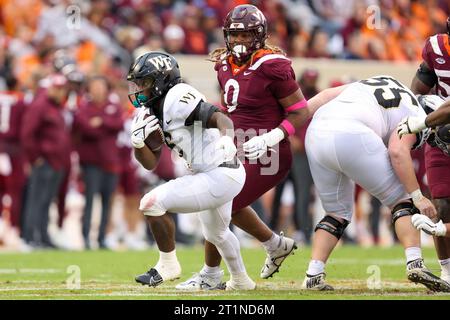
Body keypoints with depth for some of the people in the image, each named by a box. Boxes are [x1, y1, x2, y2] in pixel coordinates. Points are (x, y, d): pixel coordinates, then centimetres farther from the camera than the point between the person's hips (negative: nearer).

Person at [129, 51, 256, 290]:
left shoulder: (176, 98, -18)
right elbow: (151, 163, 12)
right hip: (217, 176, 11)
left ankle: (168, 265, 2)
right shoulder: (154, 112, 11)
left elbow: (220, 118, -29)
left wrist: (226, 138, -50)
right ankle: (241, 281, 56)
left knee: (151, 204, -16)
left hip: (220, 176, -11)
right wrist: (137, 142, -7)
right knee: (215, 234, 34)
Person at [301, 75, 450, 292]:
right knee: (402, 201, 9)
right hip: (351, 136, -7)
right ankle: (415, 263, -6)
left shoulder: (383, 81, 33)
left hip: (315, 133, 7)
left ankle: (313, 276, 10)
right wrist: (417, 195, -5)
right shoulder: (415, 116, 11)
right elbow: (398, 151, -7)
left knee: (337, 213, 22)